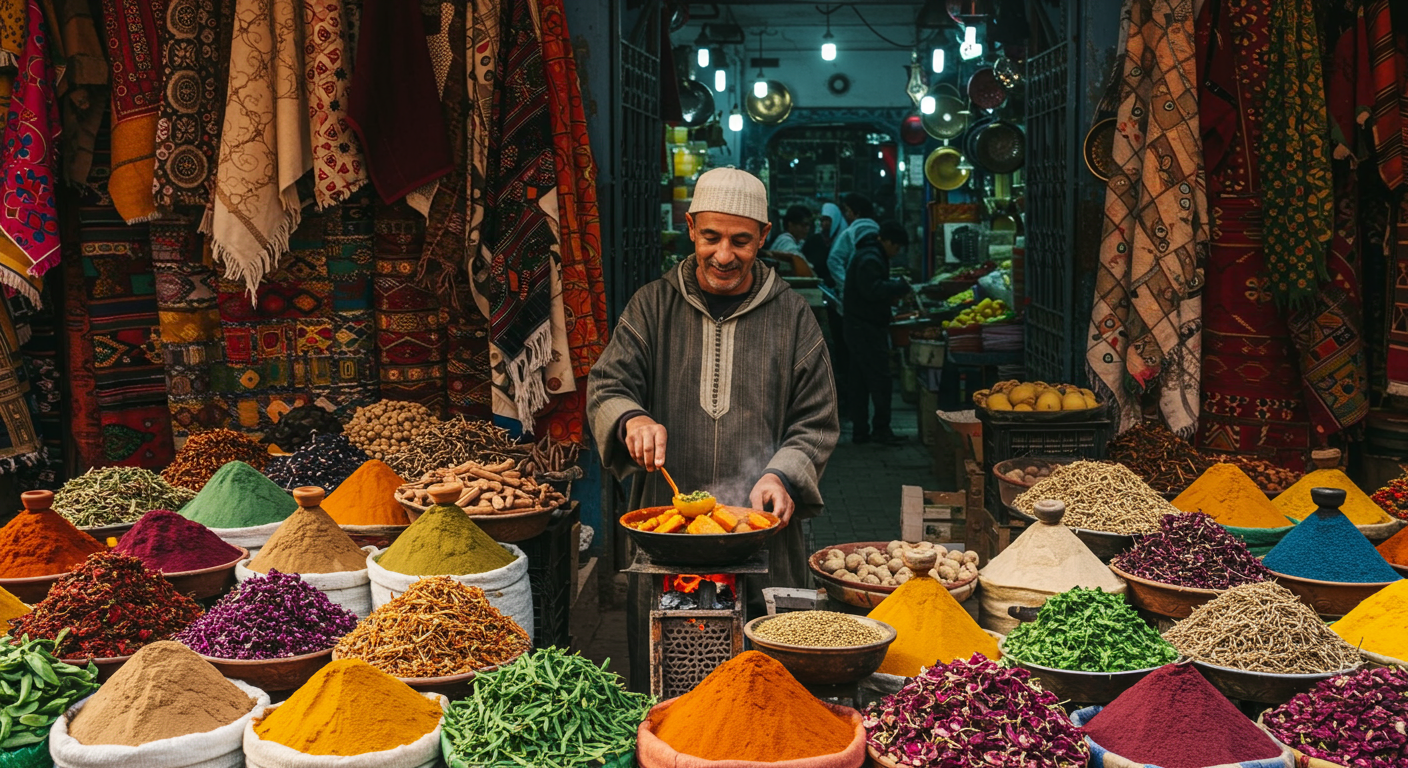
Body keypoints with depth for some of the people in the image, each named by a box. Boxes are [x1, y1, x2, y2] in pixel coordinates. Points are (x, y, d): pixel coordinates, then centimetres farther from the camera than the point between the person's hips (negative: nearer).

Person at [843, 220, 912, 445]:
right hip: (866, 328, -11)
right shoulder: (870, 259, -17)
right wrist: (901, 286, -17)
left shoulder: (872, 255, 18)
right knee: (880, 379, -7)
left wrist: (895, 289, 7)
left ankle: (860, 430, 15)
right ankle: (880, 429, -4)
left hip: (862, 327, 11)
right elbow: (873, 290, -26)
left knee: (860, 382, 11)